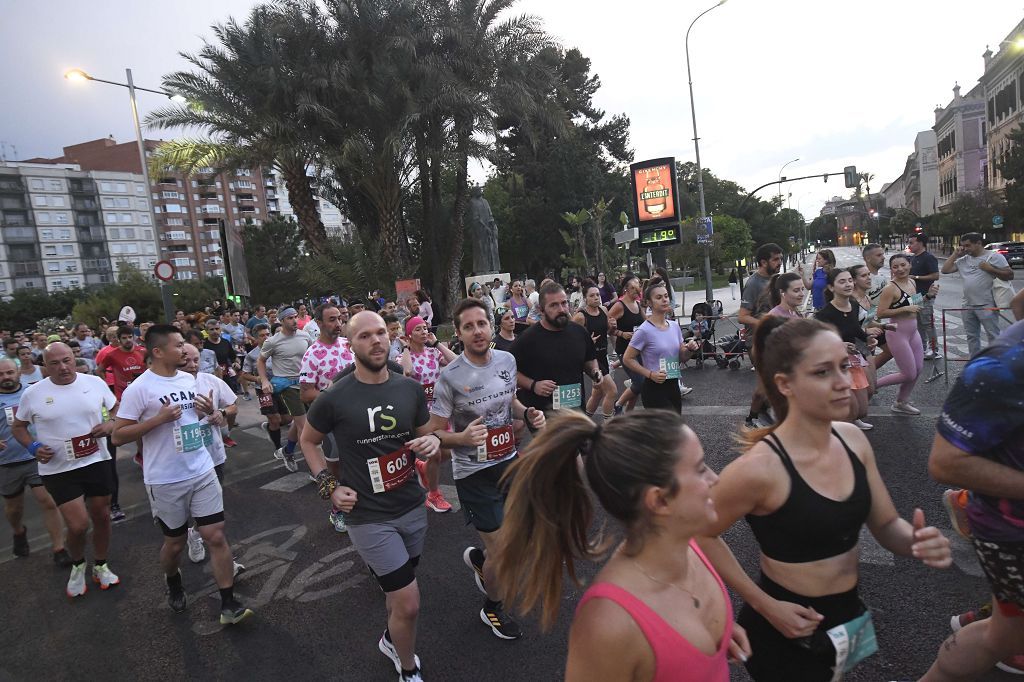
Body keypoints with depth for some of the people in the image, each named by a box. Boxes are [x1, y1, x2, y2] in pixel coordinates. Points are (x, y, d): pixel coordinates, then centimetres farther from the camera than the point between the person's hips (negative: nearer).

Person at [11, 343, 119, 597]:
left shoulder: (95, 382, -4)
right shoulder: (33, 393, -6)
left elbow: (118, 408, 9)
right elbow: (17, 427, 8)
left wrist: (111, 424, -12)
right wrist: (33, 447, -10)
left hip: (96, 462, 2)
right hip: (58, 469, -2)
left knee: (102, 516, 14)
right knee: (78, 525, -7)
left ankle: (100, 566, 37)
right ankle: (77, 566, 25)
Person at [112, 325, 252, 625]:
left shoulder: (189, 379, 6)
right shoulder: (139, 389, -13)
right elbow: (118, 435, -12)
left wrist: (209, 410, -4)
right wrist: (159, 419, -23)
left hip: (203, 471, 4)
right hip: (165, 480, -4)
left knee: (216, 536, -1)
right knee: (175, 541, 14)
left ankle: (228, 604, 6)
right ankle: (173, 583, 46)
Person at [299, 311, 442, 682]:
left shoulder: (411, 388, -4)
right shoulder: (334, 398, -14)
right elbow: (308, 441, 4)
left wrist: (433, 441, -14)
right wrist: (328, 486, -6)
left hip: (413, 507, 5)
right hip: (369, 517, -4)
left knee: (399, 589, 24)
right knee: (409, 603, -3)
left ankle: (391, 639, 55)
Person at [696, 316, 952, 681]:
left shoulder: (853, 438, -8)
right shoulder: (758, 468, -28)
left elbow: (886, 524, 4)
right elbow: (702, 535, -17)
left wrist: (918, 542, -17)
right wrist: (766, 606, -17)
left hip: (848, 614, 7)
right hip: (789, 628, -6)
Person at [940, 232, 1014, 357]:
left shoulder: (994, 257, -4)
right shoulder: (964, 259, 11)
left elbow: (1010, 275, -8)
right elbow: (945, 270, 7)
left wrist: (990, 269, -17)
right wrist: (955, 254, 4)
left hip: (986, 306, -6)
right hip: (968, 305, 7)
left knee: (993, 336, -4)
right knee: (972, 336, 15)